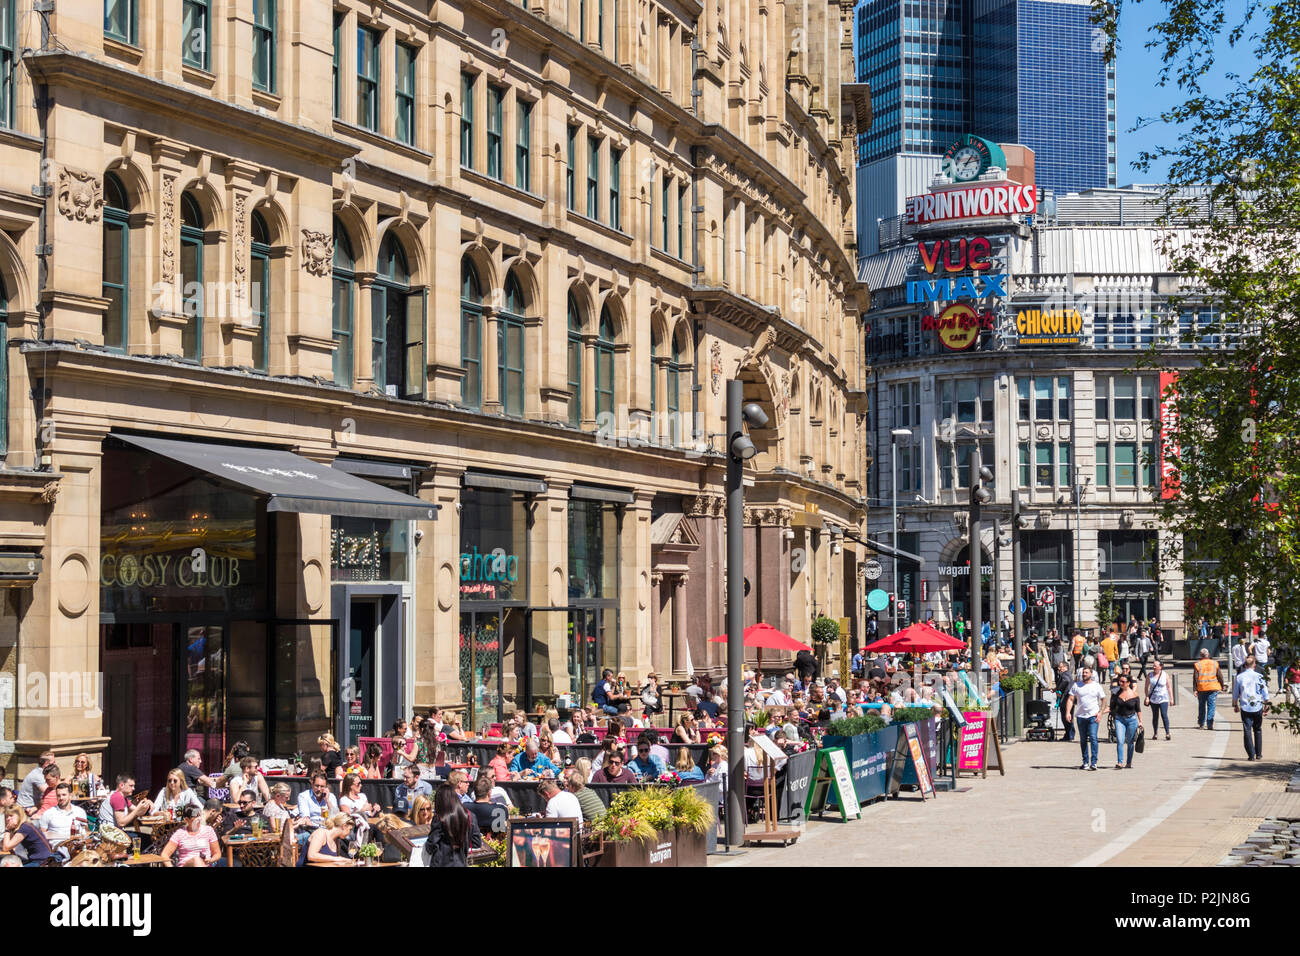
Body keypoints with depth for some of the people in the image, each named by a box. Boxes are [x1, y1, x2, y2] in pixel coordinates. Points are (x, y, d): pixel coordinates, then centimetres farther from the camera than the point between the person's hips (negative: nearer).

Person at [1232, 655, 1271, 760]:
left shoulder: (1239, 677, -1)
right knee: (1258, 730, 15)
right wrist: (1266, 705, 12)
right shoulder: (1259, 676, -3)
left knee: (1247, 731, 2)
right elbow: (1265, 693, 1)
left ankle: (1251, 755, -3)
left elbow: (1235, 694, 6)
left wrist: (1235, 705, 20)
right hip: (1258, 707, 0)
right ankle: (1259, 754, 18)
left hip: (1245, 708, 0)